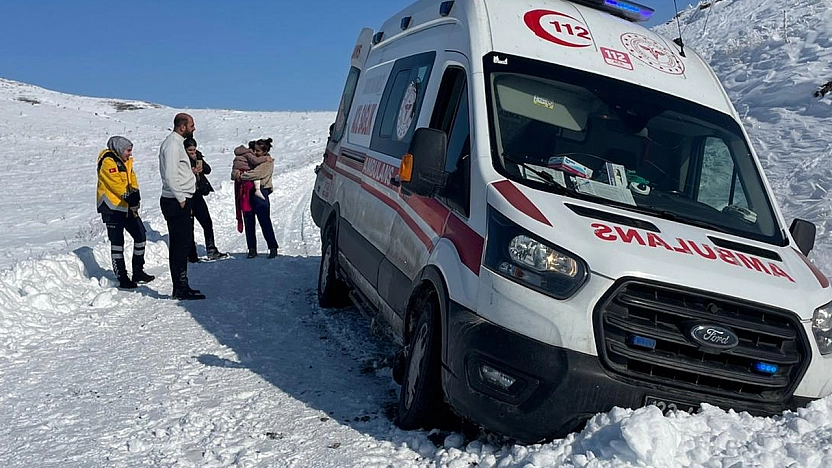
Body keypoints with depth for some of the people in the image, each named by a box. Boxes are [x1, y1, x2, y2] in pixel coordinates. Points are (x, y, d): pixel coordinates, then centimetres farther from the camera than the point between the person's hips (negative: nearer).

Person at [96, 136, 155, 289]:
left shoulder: (125, 162, 16)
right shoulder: (108, 162, -12)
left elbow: (132, 180, 9)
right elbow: (116, 184, -20)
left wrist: (135, 196, -8)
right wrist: (129, 198, -18)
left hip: (127, 207, 9)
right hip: (112, 207, -9)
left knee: (141, 235, 9)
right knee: (117, 242, -4)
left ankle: (138, 272, 20)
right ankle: (122, 279, 1)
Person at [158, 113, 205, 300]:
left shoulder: (176, 143, 19)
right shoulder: (172, 144, -14)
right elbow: (170, 175, -21)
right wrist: (181, 198, -17)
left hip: (180, 201, 11)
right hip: (176, 201, -11)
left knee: (183, 244, 14)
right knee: (180, 246, -7)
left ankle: (181, 287, 21)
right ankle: (181, 289, -2)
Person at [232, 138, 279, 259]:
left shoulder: (268, 162, -2)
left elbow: (256, 174, -17)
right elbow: (234, 172, 12)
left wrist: (241, 176, -12)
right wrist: (236, 173, -11)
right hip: (247, 193, 6)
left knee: (265, 222, -3)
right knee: (249, 223, 6)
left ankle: (273, 248, 6)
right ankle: (252, 249, 13)